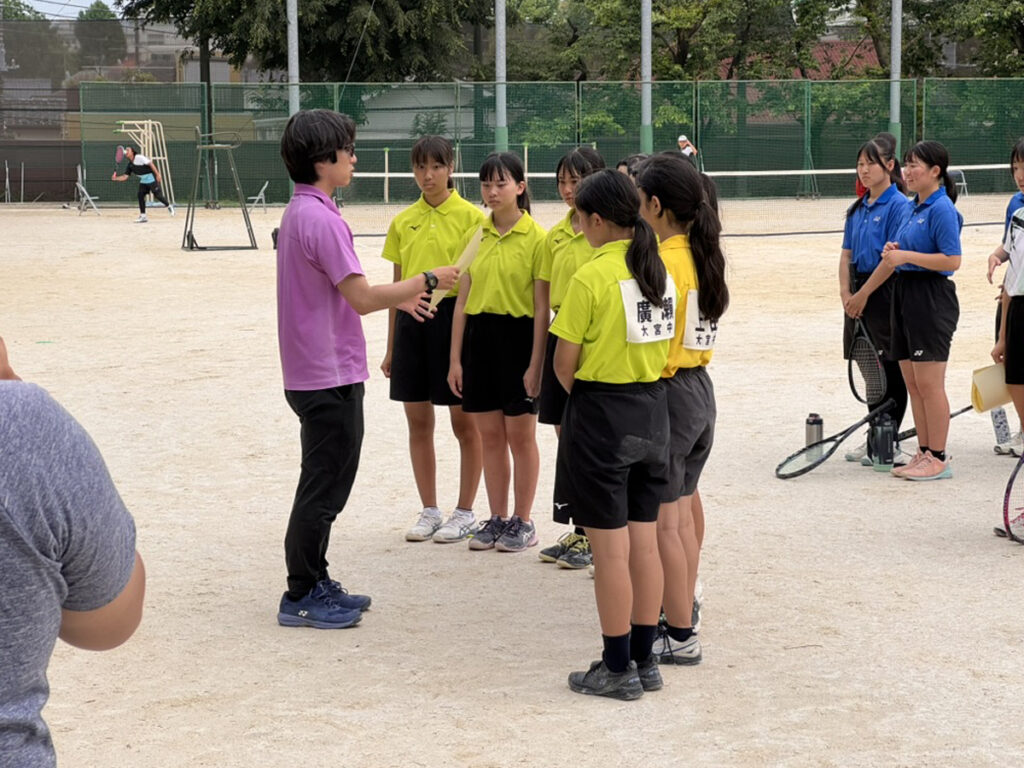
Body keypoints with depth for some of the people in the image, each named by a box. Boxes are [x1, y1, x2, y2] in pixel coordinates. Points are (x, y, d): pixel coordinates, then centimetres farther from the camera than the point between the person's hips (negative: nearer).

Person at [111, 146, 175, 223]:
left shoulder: (139, 157, -16)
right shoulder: (130, 165, 6)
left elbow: (151, 164, -18)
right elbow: (125, 176, 6)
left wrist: (157, 175, -23)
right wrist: (115, 178, -10)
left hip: (152, 178, -7)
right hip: (143, 180, 7)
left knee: (157, 195, -10)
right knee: (140, 195, -4)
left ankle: (169, 206, 16)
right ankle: (143, 216, 0)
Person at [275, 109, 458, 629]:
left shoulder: (300, 212, 12)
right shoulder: (320, 219, -20)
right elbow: (362, 298, -22)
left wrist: (396, 298, 16)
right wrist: (426, 282, -12)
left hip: (316, 372, 10)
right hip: (330, 377, -10)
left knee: (326, 484, 18)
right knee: (324, 486, -1)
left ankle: (315, 586, 27)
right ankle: (302, 597, 8)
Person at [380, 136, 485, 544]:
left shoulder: (470, 216, -4)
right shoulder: (403, 222, 9)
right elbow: (397, 286, 13)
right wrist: (390, 348, 13)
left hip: (454, 316, -5)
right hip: (412, 321, 5)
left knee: (465, 422, 3)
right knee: (418, 422, 9)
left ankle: (465, 513, 14)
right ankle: (429, 511, 20)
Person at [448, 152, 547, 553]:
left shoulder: (535, 236, -8)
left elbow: (542, 306, -10)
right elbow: (463, 299, 9)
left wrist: (535, 364, -14)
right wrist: (455, 358, 5)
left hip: (518, 335, -5)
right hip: (479, 335, 5)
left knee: (520, 434, 3)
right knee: (489, 435, 10)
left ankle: (522, 522, 14)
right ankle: (497, 519, 20)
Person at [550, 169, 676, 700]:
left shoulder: (591, 277, -16)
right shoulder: (660, 271, 4)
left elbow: (565, 362, -12)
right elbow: (664, 344, 9)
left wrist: (578, 396, 6)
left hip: (602, 414, -7)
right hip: (653, 408, 7)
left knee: (610, 549, 1)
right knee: (644, 542, 12)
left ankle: (617, 667, 8)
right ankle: (644, 660, 19)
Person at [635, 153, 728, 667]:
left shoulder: (661, 262, -18)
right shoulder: (701, 255, 8)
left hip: (666, 394, -9)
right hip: (701, 390, 9)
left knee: (662, 524, -1)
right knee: (681, 518, 18)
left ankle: (680, 637, 5)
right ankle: (682, 613, 28)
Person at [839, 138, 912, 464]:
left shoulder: (899, 205, -10)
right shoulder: (857, 209, 13)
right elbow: (847, 254, 14)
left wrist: (863, 294, -15)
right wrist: (846, 293, -1)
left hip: (885, 291, -8)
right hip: (859, 294, 8)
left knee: (890, 369, -1)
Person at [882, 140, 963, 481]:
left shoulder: (942, 209, -13)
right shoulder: (914, 208, 15)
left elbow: (952, 260, -19)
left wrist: (907, 256, -19)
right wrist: (894, 252, 5)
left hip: (931, 299, -10)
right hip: (905, 296, 10)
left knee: (929, 383, -6)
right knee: (913, 384, 11)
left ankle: (938, 459, 0)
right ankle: (924, 453, 18)